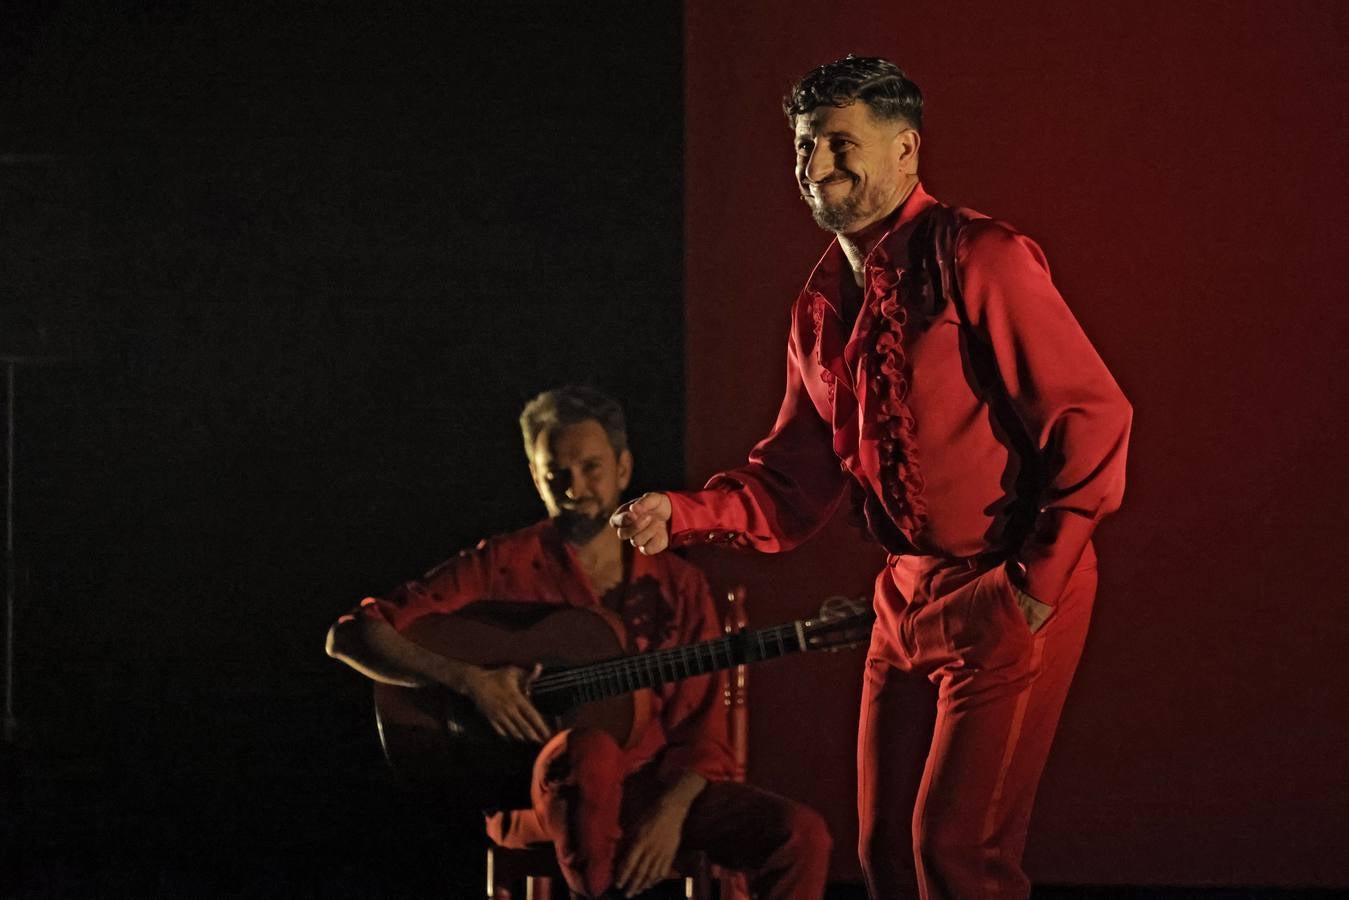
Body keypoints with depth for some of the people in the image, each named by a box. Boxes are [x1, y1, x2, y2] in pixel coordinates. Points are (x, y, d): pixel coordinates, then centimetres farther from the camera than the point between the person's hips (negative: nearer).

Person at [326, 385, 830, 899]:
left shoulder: (676, 587, 10)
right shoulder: (504, 567, 0)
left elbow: (700, 730, 5)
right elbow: (350, 635, -5)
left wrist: (671, 811, -16)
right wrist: (470, 679, -19)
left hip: (657, 787, 4)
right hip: (545, 793, -4)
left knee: (801, 836, -19)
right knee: (591, 748, -39)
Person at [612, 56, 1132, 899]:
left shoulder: (975, 259, -13)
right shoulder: (823, 304, 11)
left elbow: (1093, 417, -16)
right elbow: (796, 483, 13)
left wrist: (1039, 582, -15)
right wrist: (682, 513, -4)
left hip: (1006, 598, -8)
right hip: (908, 599, 8)